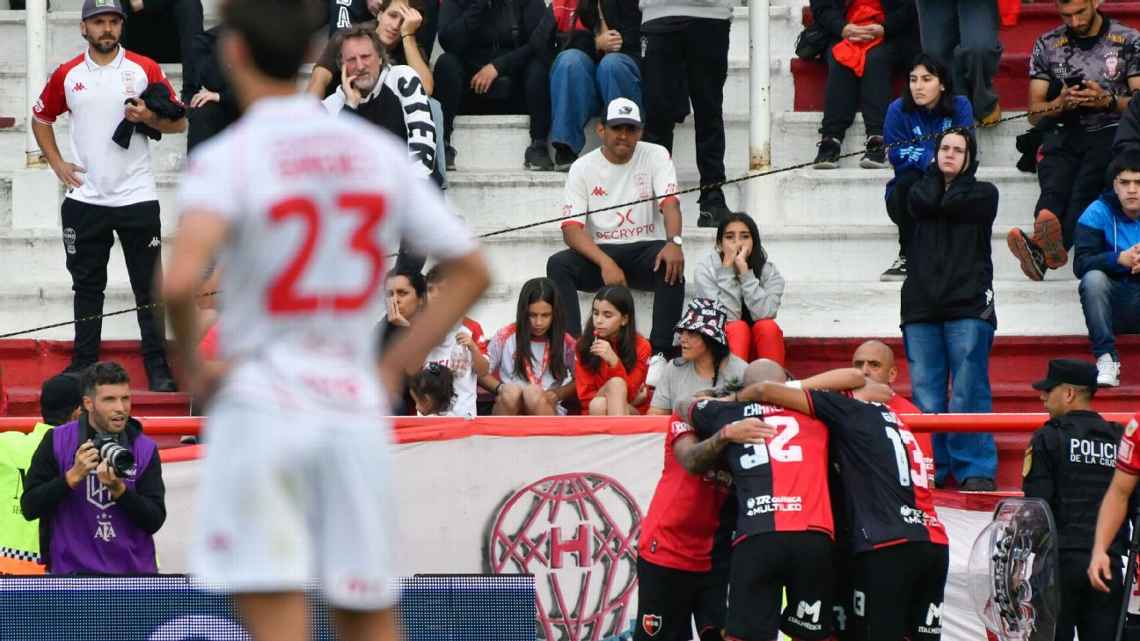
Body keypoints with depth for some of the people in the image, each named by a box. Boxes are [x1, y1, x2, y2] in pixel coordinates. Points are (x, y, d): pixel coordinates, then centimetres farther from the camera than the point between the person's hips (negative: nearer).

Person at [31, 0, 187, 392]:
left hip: (137, 197, -2)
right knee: (87, 286, 8)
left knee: (148, 287, 0)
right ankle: (83, 365, 17)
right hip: (85, 198, 2)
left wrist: (150, 118, -16)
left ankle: (158, 369, 5)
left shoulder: (145, 69, 0)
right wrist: (56, 164, 7)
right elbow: (41, 118, 19)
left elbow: (179, 123, 4)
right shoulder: (67, 75, 5)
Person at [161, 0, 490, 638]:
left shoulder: (226, 158, -9)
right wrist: (391, 370, 13)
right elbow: (472, 271, 11)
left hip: (261, 411, -4)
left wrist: (190, 364, -6)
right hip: (357, 412, 4)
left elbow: (180, 281, -25)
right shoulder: (380, 152, 7)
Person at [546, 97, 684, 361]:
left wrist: (674, 242, -37)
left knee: (672, 263, -35)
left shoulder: (655, 156, 2)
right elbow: (572, 229, -9)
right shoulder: (582, 168, 1)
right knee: (558, 264, -28)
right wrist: (605, 263, -27)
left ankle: (661, 350, -36)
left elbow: (670, 203, -14)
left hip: (645, 251, -1)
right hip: (599, 252, 1)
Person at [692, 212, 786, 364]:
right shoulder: (705, 270, -13)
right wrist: (727, 270, -27)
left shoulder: (768, 270, -8)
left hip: (758, 346, 2)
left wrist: (744, 271, -28)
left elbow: (764, 314, -25)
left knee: (767, 326, -29)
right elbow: (727, 317, -23)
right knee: (738, 327, -31)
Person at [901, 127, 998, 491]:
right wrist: (936, 172, 10)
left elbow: (953, 204, -8)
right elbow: (925, 202, -4)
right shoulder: (921, 190, 19)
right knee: (925, 394, -1)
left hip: (968, 306, -3)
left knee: (968, 392, -7)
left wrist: (964, 172, 8)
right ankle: (929, 467, 4)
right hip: (922, 306, 3)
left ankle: (976, 470, -5)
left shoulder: (983, 194, 11)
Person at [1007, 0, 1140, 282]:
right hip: (1064, 133, 2)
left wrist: (1107, 100, -14)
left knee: (1085, 185, -34)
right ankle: (1050, 247, -62)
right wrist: (1060, 104, -7)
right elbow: (1035, 113, 15)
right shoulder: (1047, 45, 16)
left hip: (1110, 131, -2)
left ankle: (1043, 250, -62)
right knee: (1054, 187, -31)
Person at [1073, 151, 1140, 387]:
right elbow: (1080, 264, -15)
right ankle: (1106, 357, -27)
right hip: (1114, 305, 0)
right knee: (1093, 278, -31)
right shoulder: (1099, 212, -3)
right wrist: (1119, 259, -32)